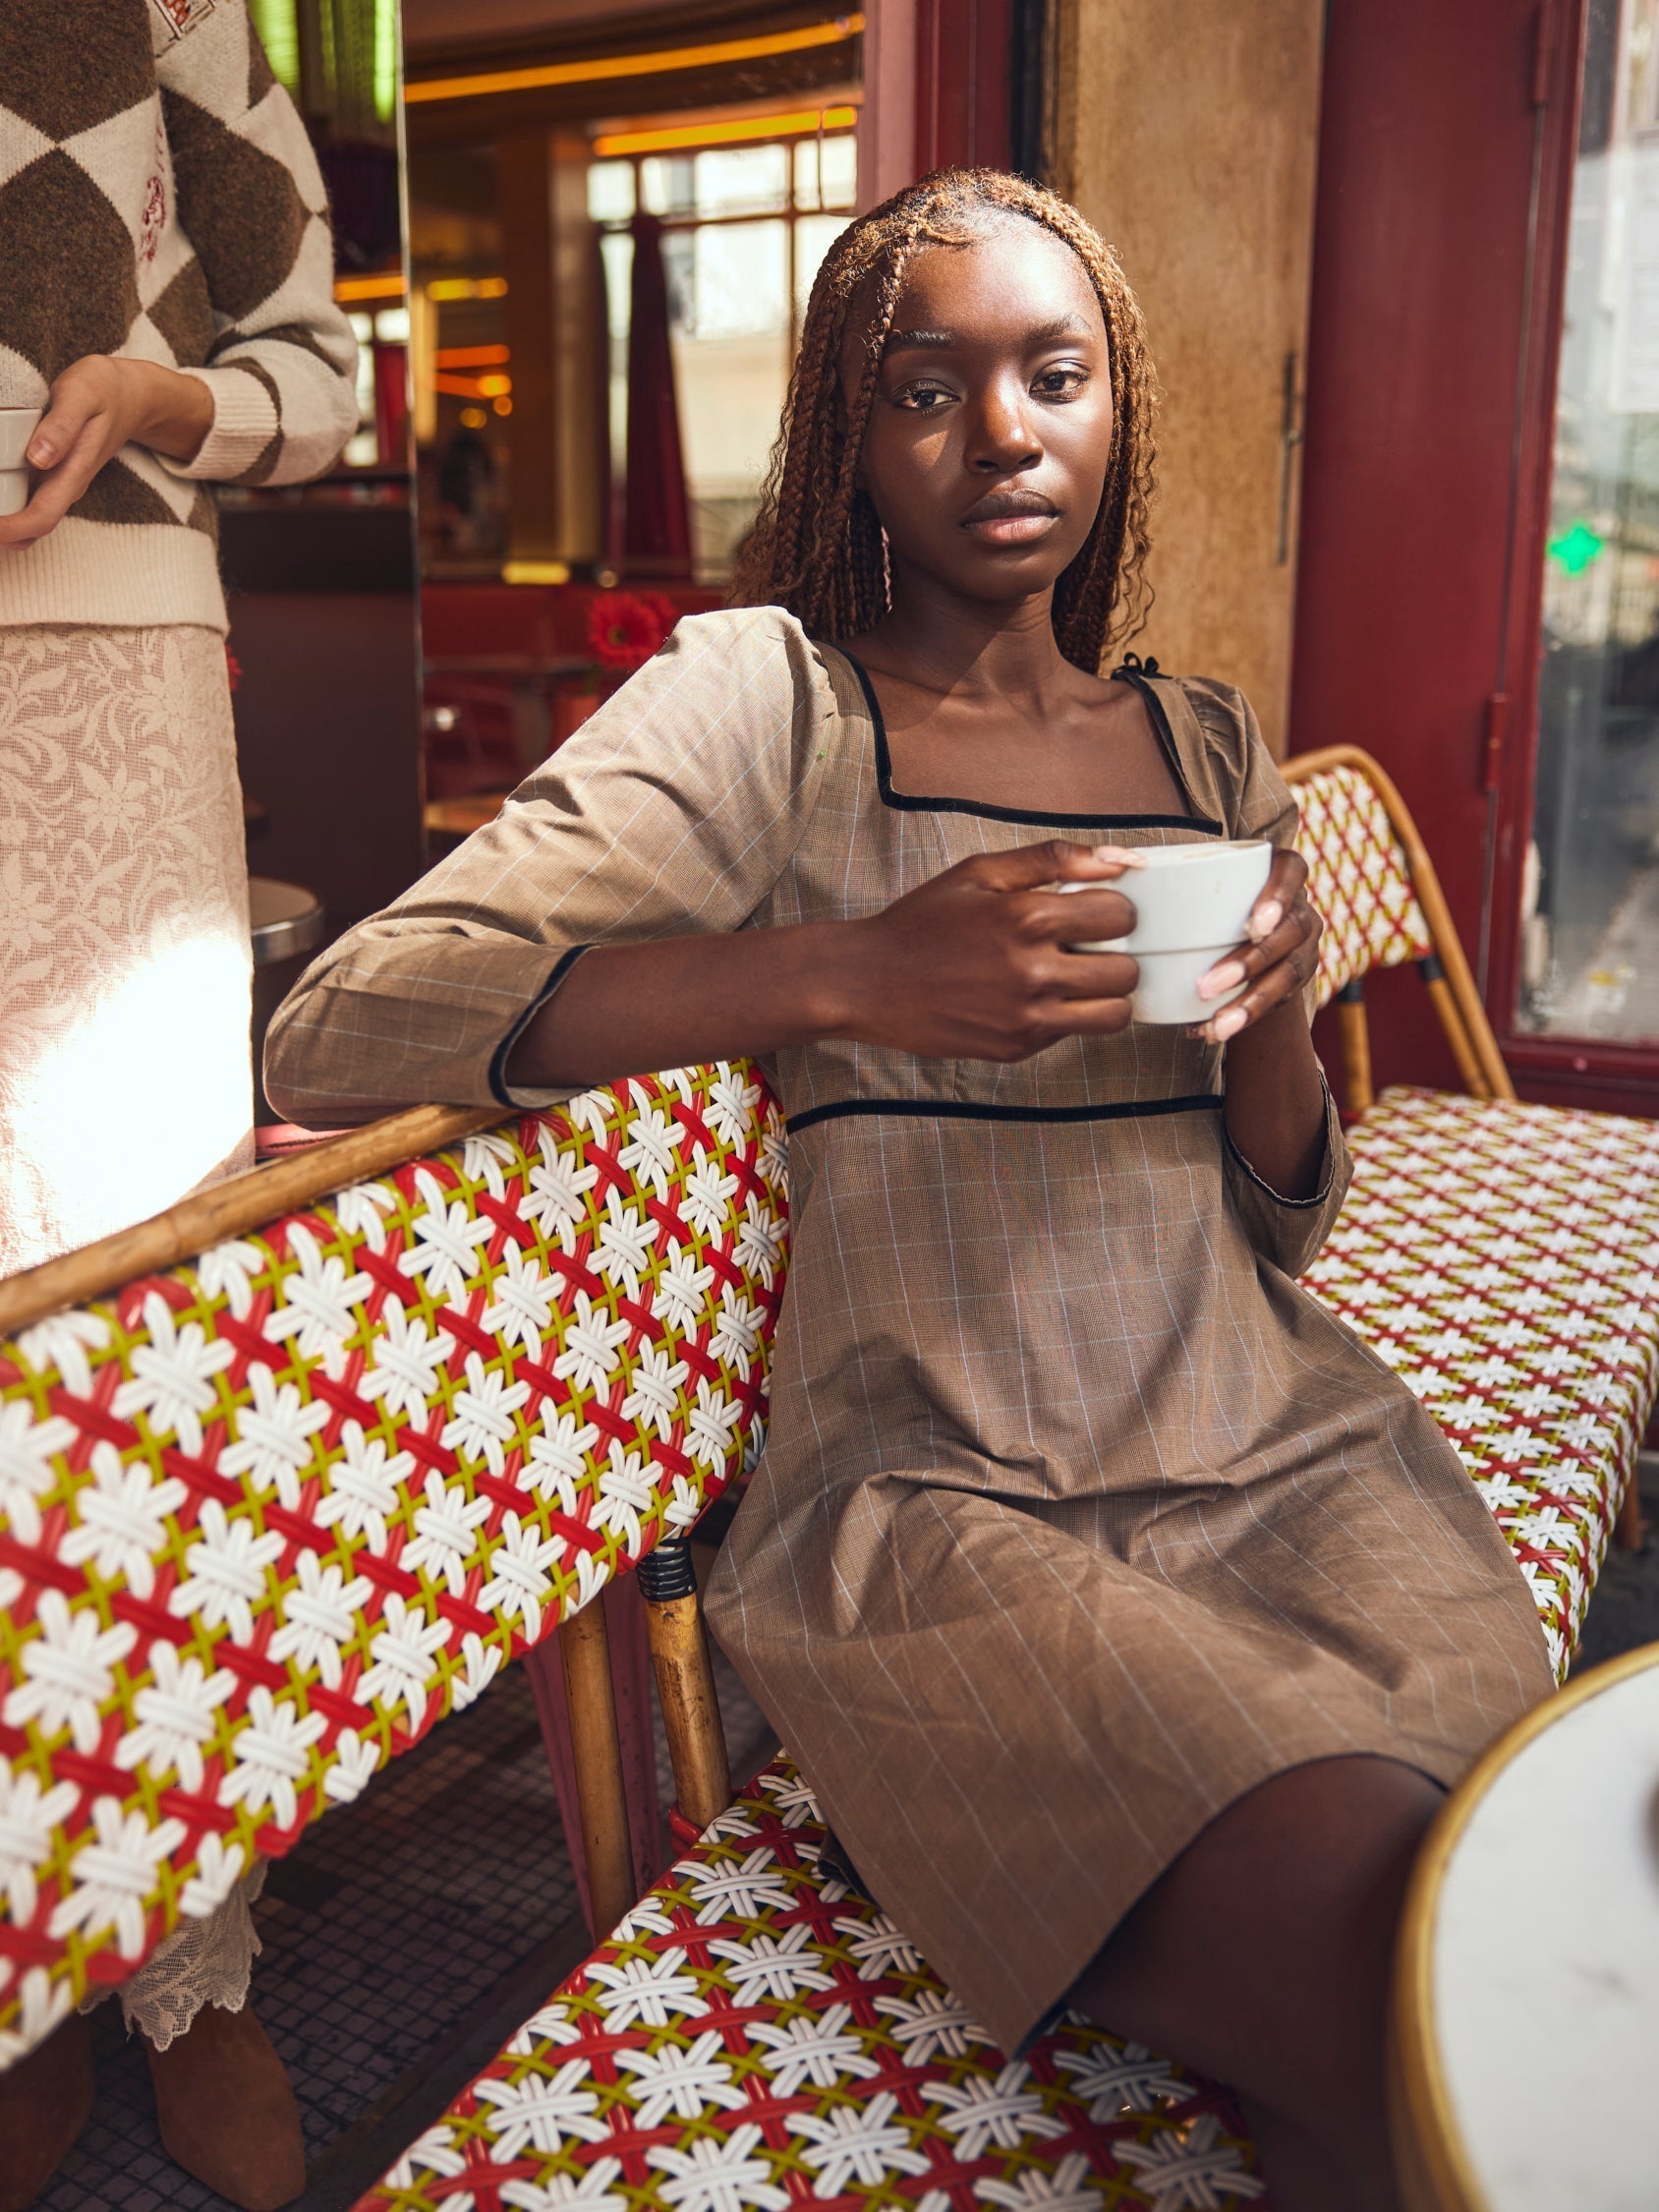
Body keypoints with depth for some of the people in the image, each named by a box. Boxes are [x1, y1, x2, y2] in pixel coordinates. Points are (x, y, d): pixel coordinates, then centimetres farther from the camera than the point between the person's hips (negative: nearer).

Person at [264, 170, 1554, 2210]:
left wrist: (1269, 1019, -5)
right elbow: (330, 1037, -13)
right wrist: (849, 979, -24)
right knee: (1399, 1984, -25)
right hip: (938, 1496, -4)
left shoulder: (1203, 742, 15)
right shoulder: (764, 697, 0)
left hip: (1277, 1442, 5)